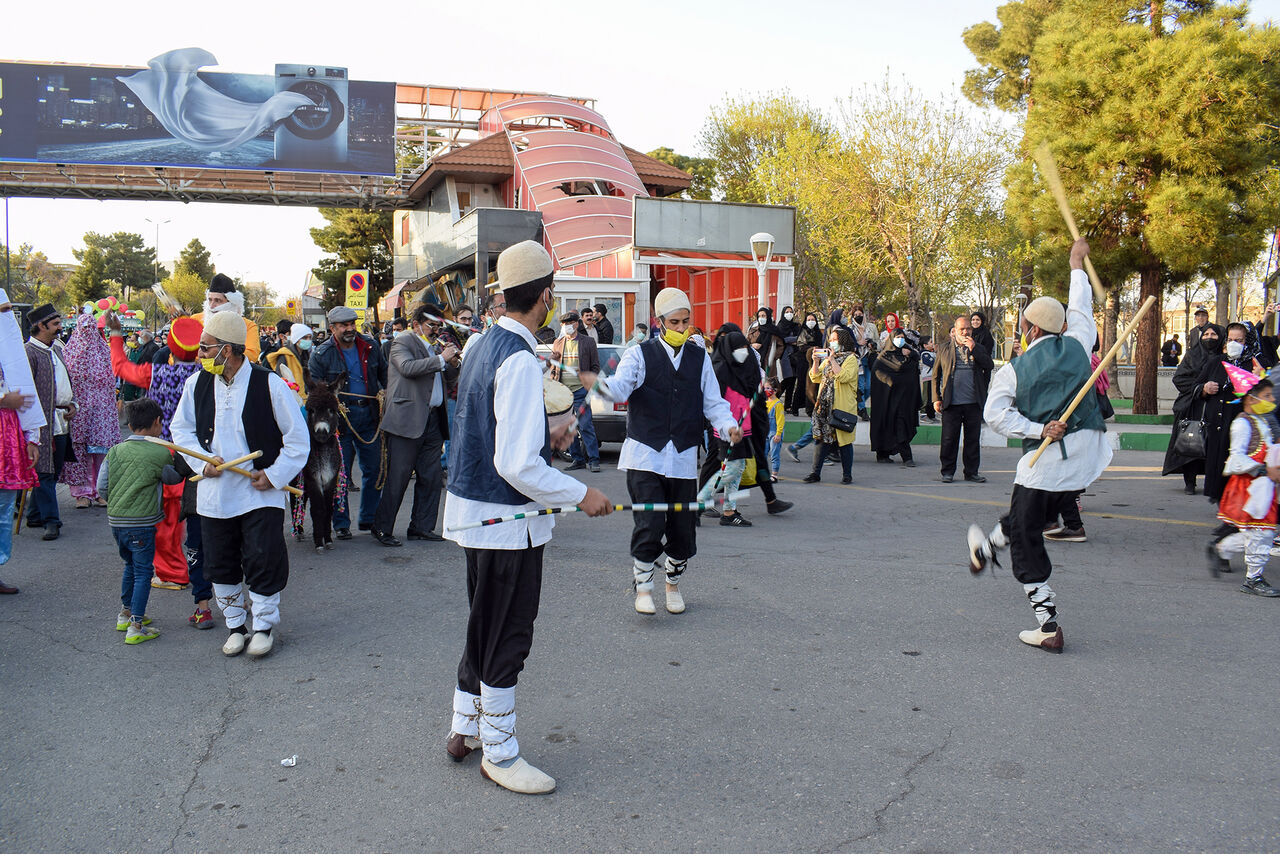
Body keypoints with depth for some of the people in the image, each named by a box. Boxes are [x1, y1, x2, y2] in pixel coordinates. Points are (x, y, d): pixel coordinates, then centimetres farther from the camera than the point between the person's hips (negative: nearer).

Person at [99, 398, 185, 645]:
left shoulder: (115, 451, 3)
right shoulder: (161, 453, -12)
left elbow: (102, 487, 5)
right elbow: (174, 478, 5)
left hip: (115, 520, 6)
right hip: (141, 524, -6)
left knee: (131, 565, 23)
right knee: (143, 572, 1)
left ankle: (125, 614, 35)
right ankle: (136, 627, -1)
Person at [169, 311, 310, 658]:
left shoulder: (269, 384, -11)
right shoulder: (197, 384, 1)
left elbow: (298, 437, -4)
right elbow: (180, 428, 13)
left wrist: (274, 475, -10)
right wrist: (202, 462, -4)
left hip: (261, 493, -4)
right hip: (214, 492, 4)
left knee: (263, 561, -4)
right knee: (221, 563, 11)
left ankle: (263, 626, 15)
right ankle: (235, 625, 28)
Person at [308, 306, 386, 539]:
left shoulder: (370, 346, 6)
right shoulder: (321, 354, -3)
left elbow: (384, 376, 19)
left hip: (369, 414, 3)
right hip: (340, 417, -3)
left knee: (374, 469, 8)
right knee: (340, 473, 0)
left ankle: (369, 518, 22)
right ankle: (341, 523, 11)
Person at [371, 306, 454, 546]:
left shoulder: (433, 346, 21)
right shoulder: (403, 341, -2)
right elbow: (408, 367, -21)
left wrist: (450, 360, 9)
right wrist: (440, 359, -19)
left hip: (432, 420, 8)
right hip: (407, 419, -8)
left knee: (430, 477, 8)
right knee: (397, 477, -4)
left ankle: (421, 527, 17)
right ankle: (382, 528, 5)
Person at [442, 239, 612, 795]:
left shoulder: (484, 347, 8)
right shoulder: (520, 361, -23)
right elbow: (518, 466, -27)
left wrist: (545, 435, 20)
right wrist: (581, 494, -17)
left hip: (475, 513, 10)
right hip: (506, 520, -10)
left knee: (486, 626, 23)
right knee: (508, 637, 4)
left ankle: (466, 729, 38)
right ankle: (499, 755, 19)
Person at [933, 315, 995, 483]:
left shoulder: (978, 348, 11)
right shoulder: (945, 349, 9)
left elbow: (990, 366, -5)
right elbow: (936, 375, 11)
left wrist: (974, 349, -11)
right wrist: (936, 398, 4)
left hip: (974, 402, 1)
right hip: (951, 403, -1)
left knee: (973, 438, 6)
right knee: (949, 438, 1)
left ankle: (971, 472, 15)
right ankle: (948, 472, 11)